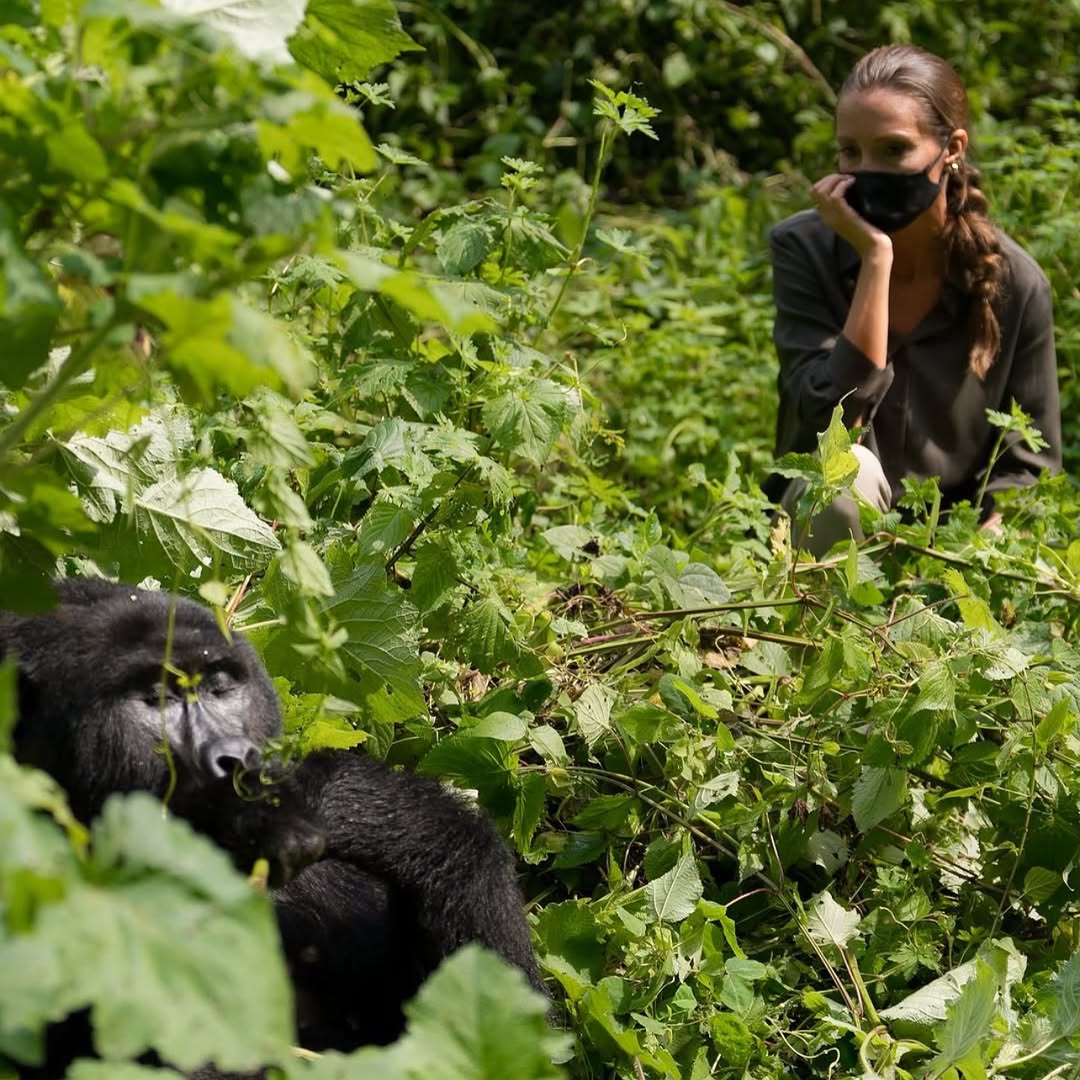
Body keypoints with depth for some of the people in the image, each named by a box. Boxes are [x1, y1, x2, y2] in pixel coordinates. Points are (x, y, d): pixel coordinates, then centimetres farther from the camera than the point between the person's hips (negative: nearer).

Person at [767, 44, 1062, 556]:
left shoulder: (1014, 282, -9)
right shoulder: (803, 248, -12)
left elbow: (1027, 463, -3)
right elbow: (837, 419, -24)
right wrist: (876, 257, -26)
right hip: (833, 532, -1)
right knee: (846, 472, -32)